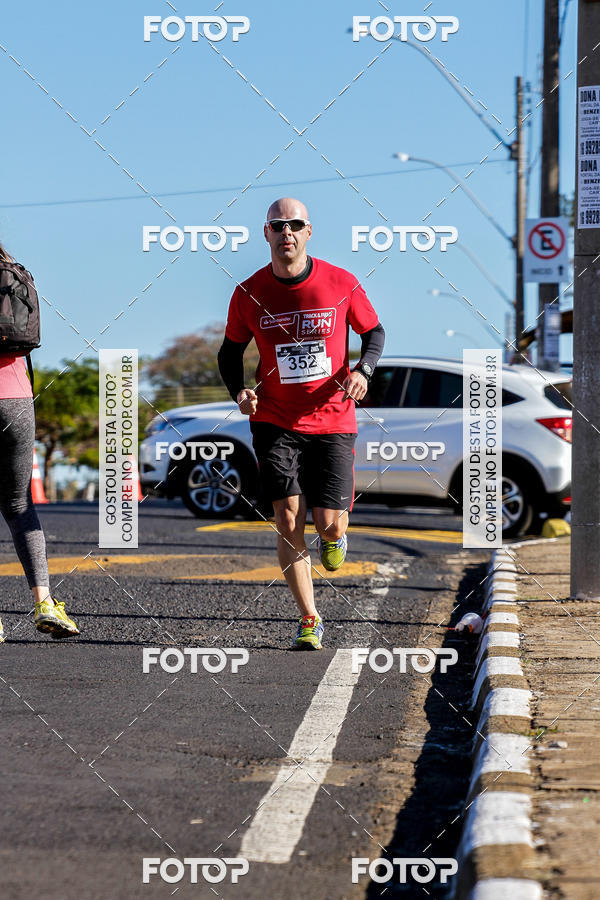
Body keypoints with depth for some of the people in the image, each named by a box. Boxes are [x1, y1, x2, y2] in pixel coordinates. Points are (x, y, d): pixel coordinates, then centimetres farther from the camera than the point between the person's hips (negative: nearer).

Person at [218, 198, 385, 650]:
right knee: (288, 520, -9)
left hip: (333, 421, 0)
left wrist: (363, 370, -11)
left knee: (329, 526, -6)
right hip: (276, 422, 1)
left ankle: (335, 535, 35)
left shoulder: (341, 284, -4)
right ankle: (310, 620, 2)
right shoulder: (249, 294, -1)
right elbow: (231, 350, 12)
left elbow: (375, 331, 9)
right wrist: (239, 390, -8)